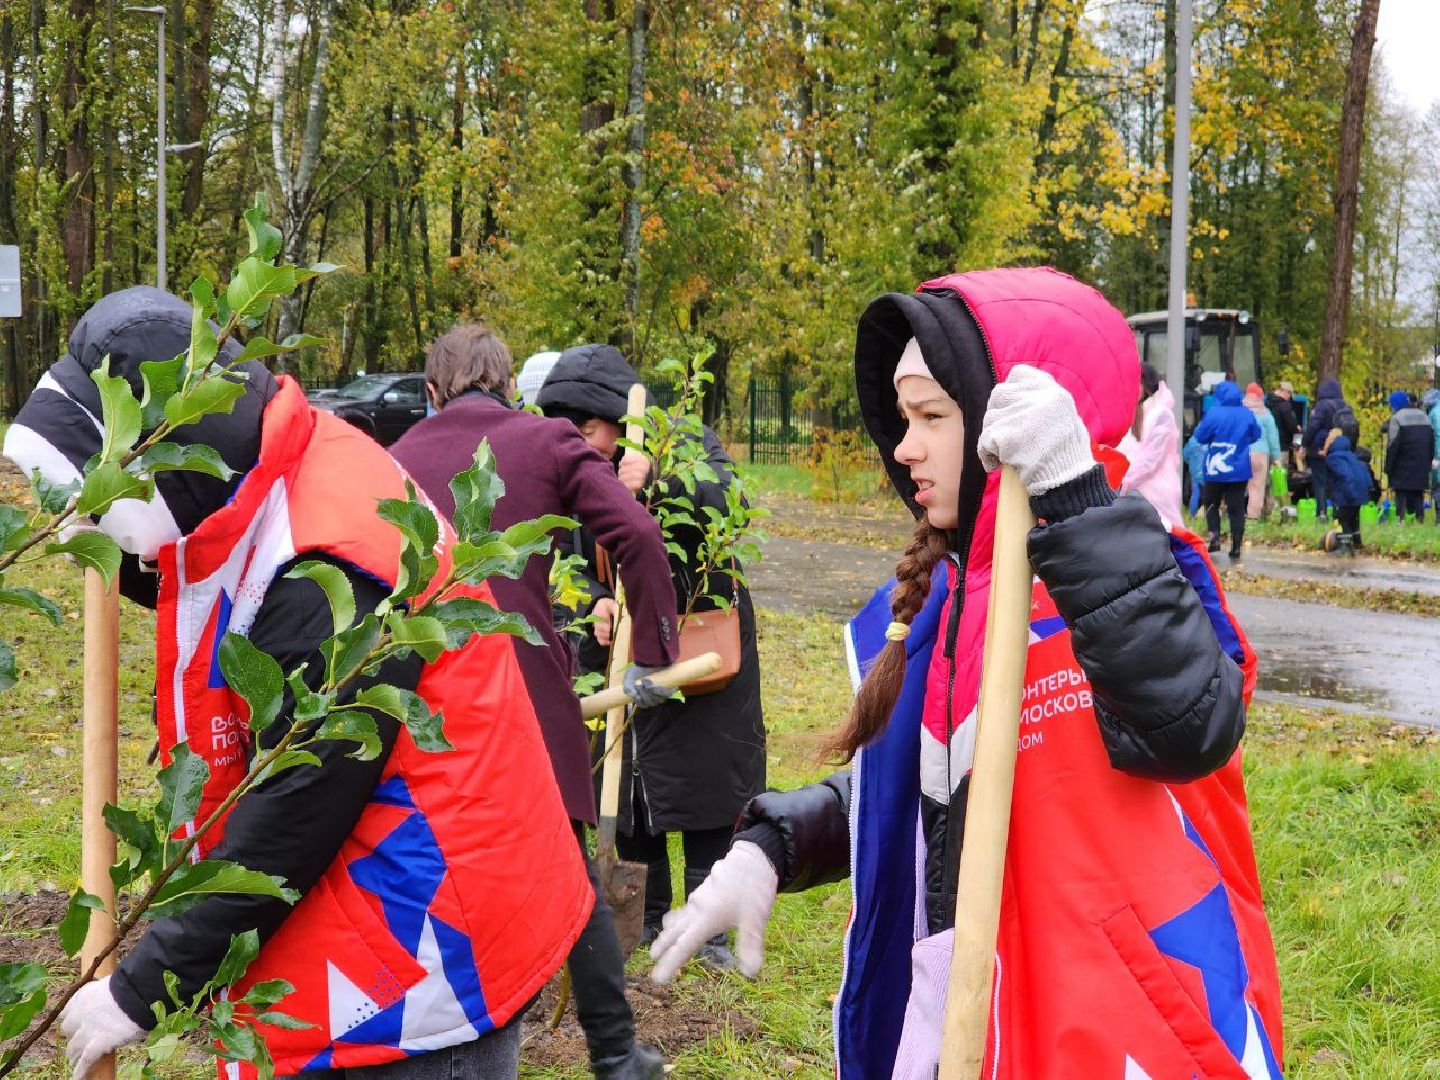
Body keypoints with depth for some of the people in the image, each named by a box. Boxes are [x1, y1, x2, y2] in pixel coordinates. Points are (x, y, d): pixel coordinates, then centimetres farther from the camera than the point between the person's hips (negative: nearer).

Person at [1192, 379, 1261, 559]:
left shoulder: (1214, 414, -13)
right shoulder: (1247, 414, -1)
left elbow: (1200, 437, -8)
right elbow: (1255, 436, 12)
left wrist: (1199, 426, 12)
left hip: (1216, 469, -3)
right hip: (1240, 469, 3)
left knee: (1211, 504, 13)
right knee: (1236, 507, 5)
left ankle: (1214, 536, -5)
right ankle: (1236, 545, 1)